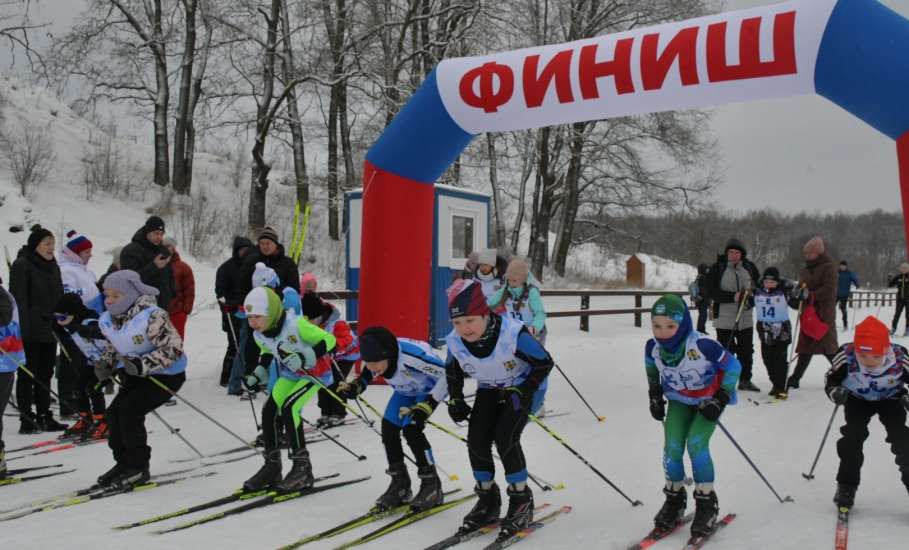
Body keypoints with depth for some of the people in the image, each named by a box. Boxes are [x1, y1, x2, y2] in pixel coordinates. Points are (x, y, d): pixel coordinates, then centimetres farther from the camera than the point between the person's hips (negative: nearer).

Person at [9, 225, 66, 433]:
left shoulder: (53, 266, 15)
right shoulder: (22, 265, -9)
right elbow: (19, 299, -15)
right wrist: (23, 329, -21)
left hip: (49, 330, 7)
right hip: (30, 331, -7)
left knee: (45, 375, 12)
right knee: (28, 375, -1)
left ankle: (44, 417, 19)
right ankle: (26, 419, 5)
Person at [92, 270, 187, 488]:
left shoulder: (152, 317, -28)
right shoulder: (107, 321, -2)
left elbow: (173, 348, -30)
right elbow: (113, 346, 17)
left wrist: (143, 364, -36)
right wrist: (105, 363, -3)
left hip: (167, 375, -8)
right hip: (136, 375, 8)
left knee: (129, 410, -18)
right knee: (114, 412, -4)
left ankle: (139, 468, -3)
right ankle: (124, 463, 15)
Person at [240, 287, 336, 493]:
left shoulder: (296, 324, -31)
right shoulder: (258, 335, -9)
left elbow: (328, 340, -25)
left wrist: (305, 358, -35)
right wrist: (258, 375, 1)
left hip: (315, 373, -7)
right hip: (289, 375, 7)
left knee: (288, 408, -23)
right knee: (270, 410, -6)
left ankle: (302, 467, -13)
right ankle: (272, 467, 9)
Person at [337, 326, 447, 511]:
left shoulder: (412, 355, -43)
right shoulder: (376, 357, -24)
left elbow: (448, 375, -34)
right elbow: (366, 376, 2)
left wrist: (425, 407, -34)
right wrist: (353, 387, -18)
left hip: (429, 389, -6)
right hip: (406, 391, 7)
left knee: (411, 429, -21)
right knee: (388, 428, -5)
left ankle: (432, 484, -5)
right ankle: (400, 484, 12)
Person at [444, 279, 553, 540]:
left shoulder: (513, 334, -37)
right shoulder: (455, 341, -21)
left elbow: (545, 363, -22)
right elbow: (452, 370, 3)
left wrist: (522, 393, -25)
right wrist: (455, 400, -3)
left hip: (521, 386, -5)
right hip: (489, 389, 5)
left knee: (505, 438, -20)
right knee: (477, 439, -8)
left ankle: (521, 501, 0)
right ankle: (488, 499, 13)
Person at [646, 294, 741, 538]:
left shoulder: (703, 345, -36)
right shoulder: (653, 346, -21)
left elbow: (733, 366, -20)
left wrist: (721, 399, -21)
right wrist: (655, 395, 4)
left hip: (708, 400, -4)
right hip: (679, 401, 4)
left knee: (696, 445, -19)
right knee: (672, 448, -7)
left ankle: (707, 503, 0)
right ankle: (674, 499, 16)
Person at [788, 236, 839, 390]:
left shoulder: (828, 267, -8)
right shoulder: (807, 269, 16)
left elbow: (829, 291, -18)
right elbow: (802, 286, 20)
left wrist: (809, 295, -26)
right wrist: (798, 292, -2)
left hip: (823, 314, -8)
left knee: (828, 348, -6)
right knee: (805, 348, 11)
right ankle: (795, 379, 14)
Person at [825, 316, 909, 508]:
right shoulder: (846, 356, -37)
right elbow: (831, 379, -19)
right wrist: (835, 392, -41)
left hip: (891, 399, 0)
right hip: (857, 399, 0)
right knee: (853, 436, -9)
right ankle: (846, 486, 5)